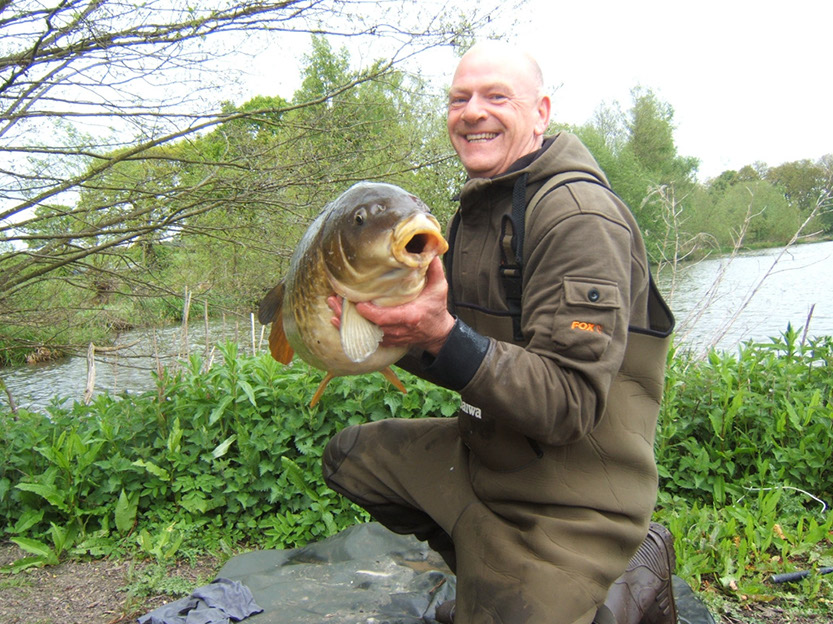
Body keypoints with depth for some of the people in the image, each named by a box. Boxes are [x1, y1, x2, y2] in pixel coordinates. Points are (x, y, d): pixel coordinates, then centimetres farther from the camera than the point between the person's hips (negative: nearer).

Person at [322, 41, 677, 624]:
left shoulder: (579, 215, -21)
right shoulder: (477, 209, 9)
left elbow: (569, 405, -27)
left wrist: (446, 338, -38)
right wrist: (397, 328, -6)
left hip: (568, 504, -8)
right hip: (483, 455, 9)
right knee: (349, 456, 11)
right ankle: (486, 574, 18)